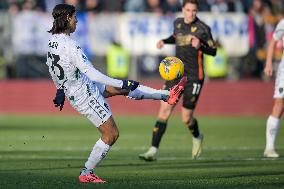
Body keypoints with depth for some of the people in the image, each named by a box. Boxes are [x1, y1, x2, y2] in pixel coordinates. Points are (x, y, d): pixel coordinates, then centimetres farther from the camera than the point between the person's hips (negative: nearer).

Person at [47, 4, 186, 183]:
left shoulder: (52, 40, -1)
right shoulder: (69, 45, -30)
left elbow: (53, 68, 15)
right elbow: (91, 73, -31)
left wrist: (60, 90, 29)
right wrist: (122, 83, -26)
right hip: (85, 94, -10)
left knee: (124, 87, 18)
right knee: (111, 134, 2)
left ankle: (167, 95, 29)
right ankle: (86, 174, 9)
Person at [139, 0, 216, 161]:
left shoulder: (203, 28, -8)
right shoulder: (178, 23, 8)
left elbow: (213, 51, -4)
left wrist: (200, 46, -23)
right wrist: (165, 41, 11)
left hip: (194, 77, -4)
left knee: (187, 119, 1)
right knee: (164, 110, -8)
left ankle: (197, 138, 36)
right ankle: (153, 151, -9)